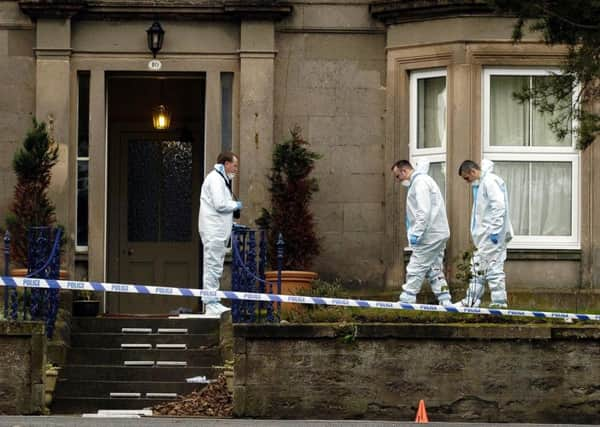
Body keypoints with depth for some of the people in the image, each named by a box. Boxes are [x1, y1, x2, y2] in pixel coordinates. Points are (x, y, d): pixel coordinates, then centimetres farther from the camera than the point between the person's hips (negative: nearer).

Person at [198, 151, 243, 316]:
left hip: (218, 232, 11)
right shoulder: (215, 179, -11)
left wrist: (231, 224, 19)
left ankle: (213, 303, 15)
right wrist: (236, 205, -5)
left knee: (215, 268, 12)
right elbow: (219, 204, -21)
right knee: (212, 267, -10)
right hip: (213, 232, -11)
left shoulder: (221, 179, 21)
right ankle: (211, 305, -10)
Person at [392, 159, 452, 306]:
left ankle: (406, 300, -7)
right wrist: (416, 232, 16)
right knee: (435, 270, 11)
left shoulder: (420, 182, -11)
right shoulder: (419, 181, 22)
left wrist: (416, 233, -21)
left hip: (430, 235, -10)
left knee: (415, 269, -8)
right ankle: (445, 301, 9)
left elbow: (424, 211, -21)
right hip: (439, 235, 10)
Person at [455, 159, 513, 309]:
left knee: (493, 268, -9)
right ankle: (471, 301, 17)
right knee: (477, 268, 13)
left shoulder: (490, 181, -11)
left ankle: (499, 301, -7)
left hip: (491, 235, -11)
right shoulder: (480, 184, 20)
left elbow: (499, 206, -20)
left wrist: (495, 231, -22)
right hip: (483, 237, 11)